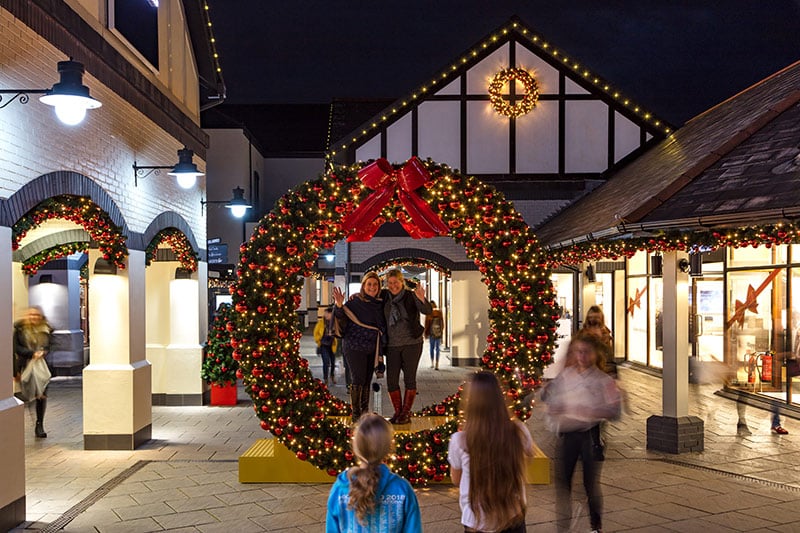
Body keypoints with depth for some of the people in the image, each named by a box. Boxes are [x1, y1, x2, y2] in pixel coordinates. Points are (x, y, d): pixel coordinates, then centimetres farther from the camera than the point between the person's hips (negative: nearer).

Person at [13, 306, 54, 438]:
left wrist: (43, 352, -12)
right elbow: (17, 348, -4)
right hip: (25, 366, -2)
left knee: (42, 395, 1)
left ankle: (39, 425, 12)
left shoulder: (46, 330, 8)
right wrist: (32, 353, -16)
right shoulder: (20, 329, 1)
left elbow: (49, 346, 10)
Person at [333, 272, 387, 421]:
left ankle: (365, 412, 18)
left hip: (372, 348, 6)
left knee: (367, 381, 10)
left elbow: (382, 327, 18)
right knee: (358, 380, -6)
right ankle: (356, 414, 2)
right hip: (355, 347, -6)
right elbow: (342, 320, -18)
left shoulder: (380, 304, 8)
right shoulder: (355, 302, -9)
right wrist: (339, 306, -34)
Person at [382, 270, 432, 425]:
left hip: (411, 343, -4)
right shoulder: (386, 297, 2)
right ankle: (397, 412, 16)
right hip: (392, 345, 4)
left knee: (409, 378, 3)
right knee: (391, 380, 2)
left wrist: (421, 299, -42)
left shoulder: (411, 296, -10)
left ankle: (406, 413, 14)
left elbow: (427, 311, -22)